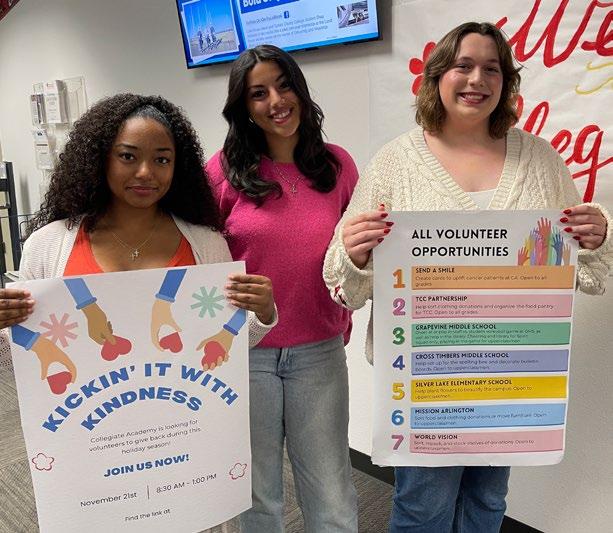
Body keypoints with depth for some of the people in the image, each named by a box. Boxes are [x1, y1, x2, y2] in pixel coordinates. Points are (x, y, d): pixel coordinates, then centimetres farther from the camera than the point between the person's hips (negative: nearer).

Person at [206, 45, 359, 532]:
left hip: (320, 352, 2)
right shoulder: (223, 171, -6)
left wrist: (344, 323, 6)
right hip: (244, 351, -1)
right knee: (257, 490, 16)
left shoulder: (337, 164, 1)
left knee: (331, 492, 13)